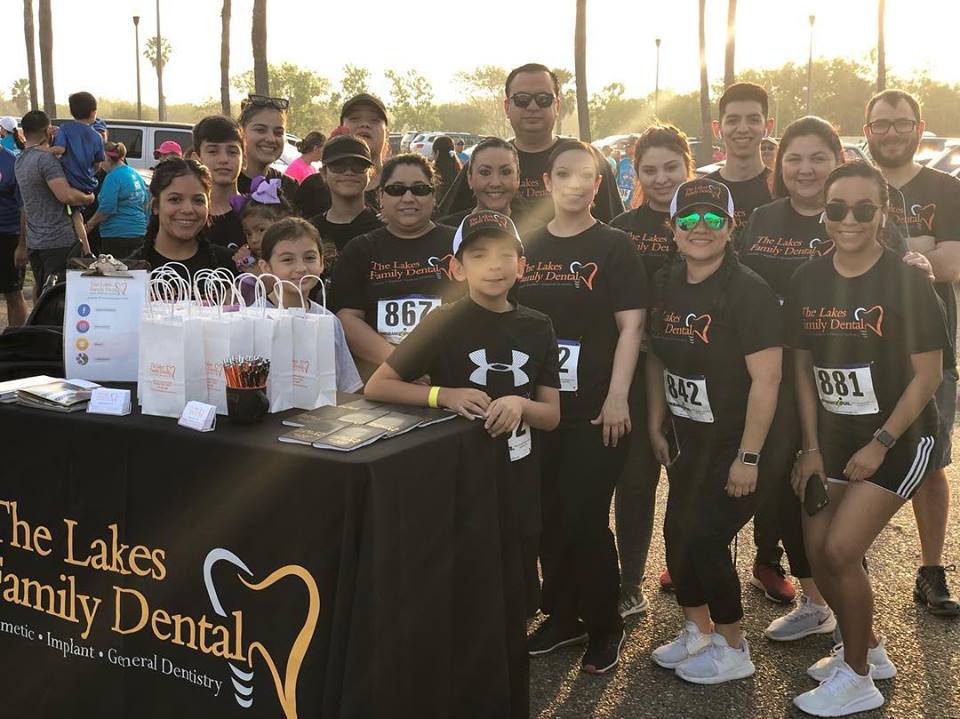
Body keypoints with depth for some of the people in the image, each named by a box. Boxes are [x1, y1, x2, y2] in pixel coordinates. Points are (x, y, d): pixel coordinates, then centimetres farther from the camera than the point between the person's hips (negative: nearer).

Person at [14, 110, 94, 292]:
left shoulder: (20, 160, 14)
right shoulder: (46, 158, -16)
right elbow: (66, 195, -24)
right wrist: (89, 198, -9)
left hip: (34, 241, 9)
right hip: (59, 240, -9)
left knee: (40, 288, 16)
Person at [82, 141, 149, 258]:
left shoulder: (113, 177, -12)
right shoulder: (136, 175, 12)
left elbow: (106, 209, -17)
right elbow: (146, 202, 18)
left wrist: (89, 225, -5)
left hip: (117, 235, -8)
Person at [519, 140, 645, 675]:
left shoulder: (613, 246, -3)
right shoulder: (528, 247, 10)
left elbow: (631, 326, -8)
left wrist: (617, 397, -15)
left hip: (596, 409, -4)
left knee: (586, 517, -3)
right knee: (547, 515, 10)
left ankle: (604, 626, 16)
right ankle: (562, 616, 28)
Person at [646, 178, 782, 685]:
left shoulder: (748, 292, -20)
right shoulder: (666, 286, 2)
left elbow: (765, 380, -22)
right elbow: (657, 358, 13)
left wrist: (748, 457, -22)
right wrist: (656, 426, 9)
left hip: (733, 442, -7)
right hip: (686, 438, 7)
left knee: (706, 539, -4)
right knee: (677, 532, 12)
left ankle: (733, 649, 19)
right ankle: (697, 632, 35)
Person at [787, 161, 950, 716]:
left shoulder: (909, 283, -14)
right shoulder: (808, 281, 0)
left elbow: (928, 374, -13)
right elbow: (803, 366, 5)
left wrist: (880, 443, -15)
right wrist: (812, 447, 1)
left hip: (899, 440, -5)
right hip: (835, 436, 5)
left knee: (839, 551, -12)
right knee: (818, 552, 4)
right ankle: (869, 649, 31)